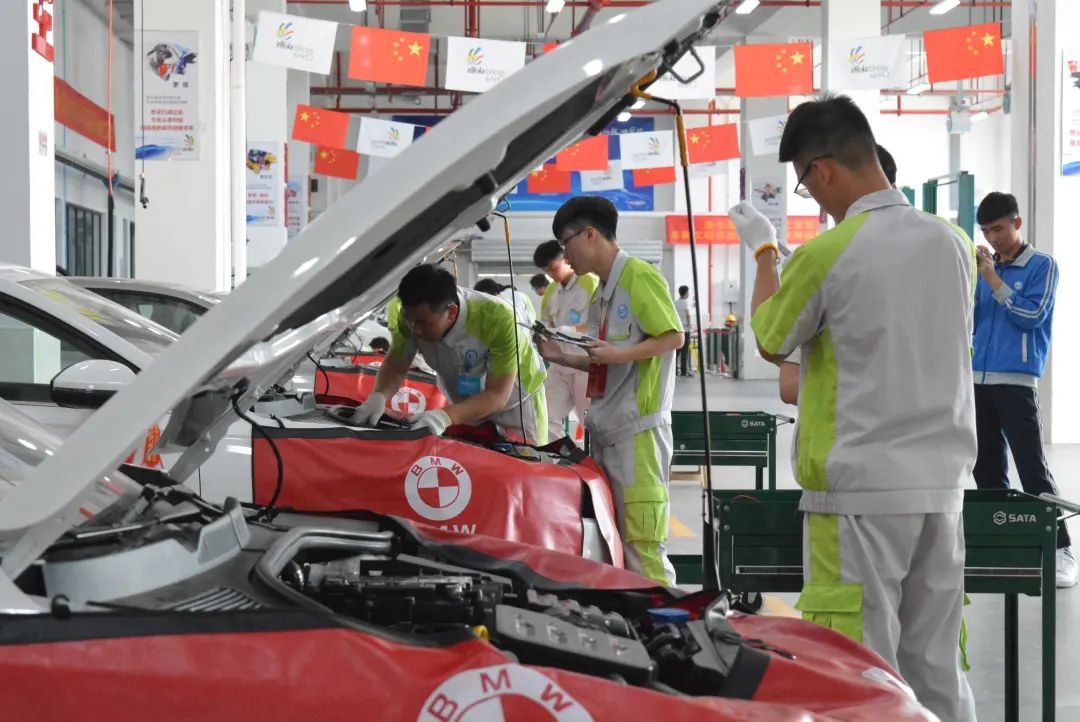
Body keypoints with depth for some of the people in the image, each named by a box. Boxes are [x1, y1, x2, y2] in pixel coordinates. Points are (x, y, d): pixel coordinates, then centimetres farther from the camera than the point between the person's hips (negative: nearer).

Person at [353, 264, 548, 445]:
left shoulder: (498, 320, -38)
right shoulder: (412, 315, -26)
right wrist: (378, 397, -33)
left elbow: (497, 395, -34)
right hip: (469, 404, 4)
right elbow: (395, 366, -11)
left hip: (516, 401, -3)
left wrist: (445, 417, -48)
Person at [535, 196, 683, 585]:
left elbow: (673, 337, -11)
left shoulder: (640, 276, -6)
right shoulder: (600, 292, 22)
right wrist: (561, 358, 15)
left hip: (639, 430, -9)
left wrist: (617, 354, -19)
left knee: (641, 538, -11)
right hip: (606, 432, 9)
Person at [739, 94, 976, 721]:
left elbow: (772, 342, 4)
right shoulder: (954, 243, 5)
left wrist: (764, 252, 18)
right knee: (938, 672, 12)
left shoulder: (825, 255, -13)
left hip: (860, 487, -6)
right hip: (942, 482, 6)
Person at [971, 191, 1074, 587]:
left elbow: (1032, 316, -12)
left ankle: (1061, 550, -3)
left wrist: (993, 280, -13)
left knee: (1033, 470, -7)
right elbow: (969, 322, 13)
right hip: (979, 380, 6)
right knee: (986, 469, 8)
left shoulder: (1042, 265, 0)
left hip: (1015, 382, -6)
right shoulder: (986, 267, 14)